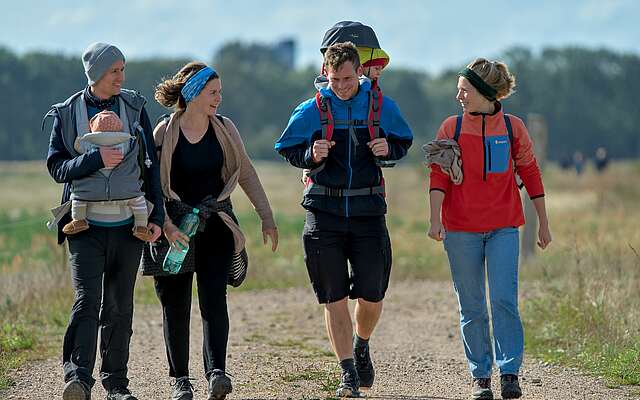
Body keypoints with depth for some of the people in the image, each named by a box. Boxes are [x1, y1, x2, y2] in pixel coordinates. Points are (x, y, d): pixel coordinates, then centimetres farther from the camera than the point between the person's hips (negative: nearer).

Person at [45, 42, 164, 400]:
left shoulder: (134, 107, 7)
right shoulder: (67, 113, 3)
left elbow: (151, 165, 9)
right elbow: (56, 167, 0)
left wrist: (158, 215, 3)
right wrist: (95, 159, -17)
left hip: (128, 222, 2)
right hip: (86, 222, -2)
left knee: (120, 306, 7)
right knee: (87, 300, -16)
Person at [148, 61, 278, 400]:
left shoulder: (224, 129, 5)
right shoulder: (163, 134, -5)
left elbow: (246, 174, 10)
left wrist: (267, 217, 8)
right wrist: (164, 224, -20)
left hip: (216, 225, 1)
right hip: (175, 228, -1)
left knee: (214, 298, -13)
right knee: (176, 305, 3)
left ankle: (216, 372, -22)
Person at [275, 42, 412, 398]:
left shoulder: (382, 107, 2)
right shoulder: (312, 110, 0)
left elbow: (403, 142, 16)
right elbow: (288, 150, 8)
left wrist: (387, 149, -6)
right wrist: (311, 155, -13)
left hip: (368, 211, 0)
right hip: (324, 212, 0)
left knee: (371, 295, 0)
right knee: (334, 298, 0)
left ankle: (362, 345, 32)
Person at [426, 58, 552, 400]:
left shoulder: (513, 127, 2)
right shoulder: (451, 128, 2)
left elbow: (530, 174, 9)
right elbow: (439, 177, -2)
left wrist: (543, 224, 12)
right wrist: (435, 220, -16)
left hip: (503, 228, -1)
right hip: (461, 230, 1)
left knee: (504, 299, -11)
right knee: (471, 307, 4)